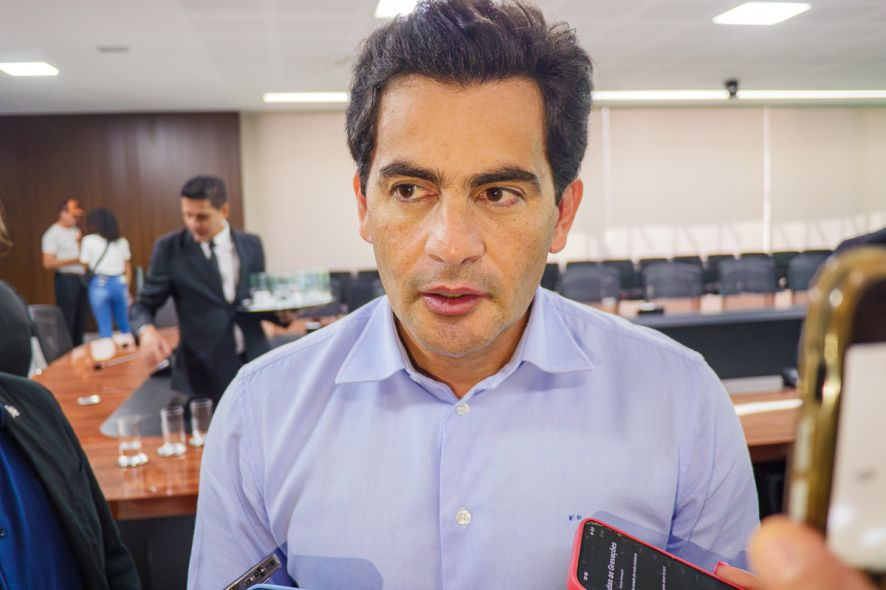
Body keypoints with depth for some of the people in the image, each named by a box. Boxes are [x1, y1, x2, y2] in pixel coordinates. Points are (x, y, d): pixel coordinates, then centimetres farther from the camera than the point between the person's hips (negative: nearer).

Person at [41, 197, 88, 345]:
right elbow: (48, 263, -14)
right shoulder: (53, 234, -7)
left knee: (80, 321, 11)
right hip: (66, 279, -7)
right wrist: (75, 259, -17)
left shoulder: (76, 231, 15)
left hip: (81, 278, 7)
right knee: (66, 322, -6)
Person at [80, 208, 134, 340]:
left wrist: (80, 244, 10)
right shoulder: (122, 241, 8)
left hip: (100, 285, -3)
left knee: (105, 329, 3)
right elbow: (128, 267, 10)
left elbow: (85, 265, -1)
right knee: (125, 326, 14)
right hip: (120, 284, 3)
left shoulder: (89, 240, -3)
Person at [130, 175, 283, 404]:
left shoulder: (251, 244, 5)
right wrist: (147, 330, -22)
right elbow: (143, 305, 0)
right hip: (203, 371, -2)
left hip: (253, 364, 3)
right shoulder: (169, 247, -3)